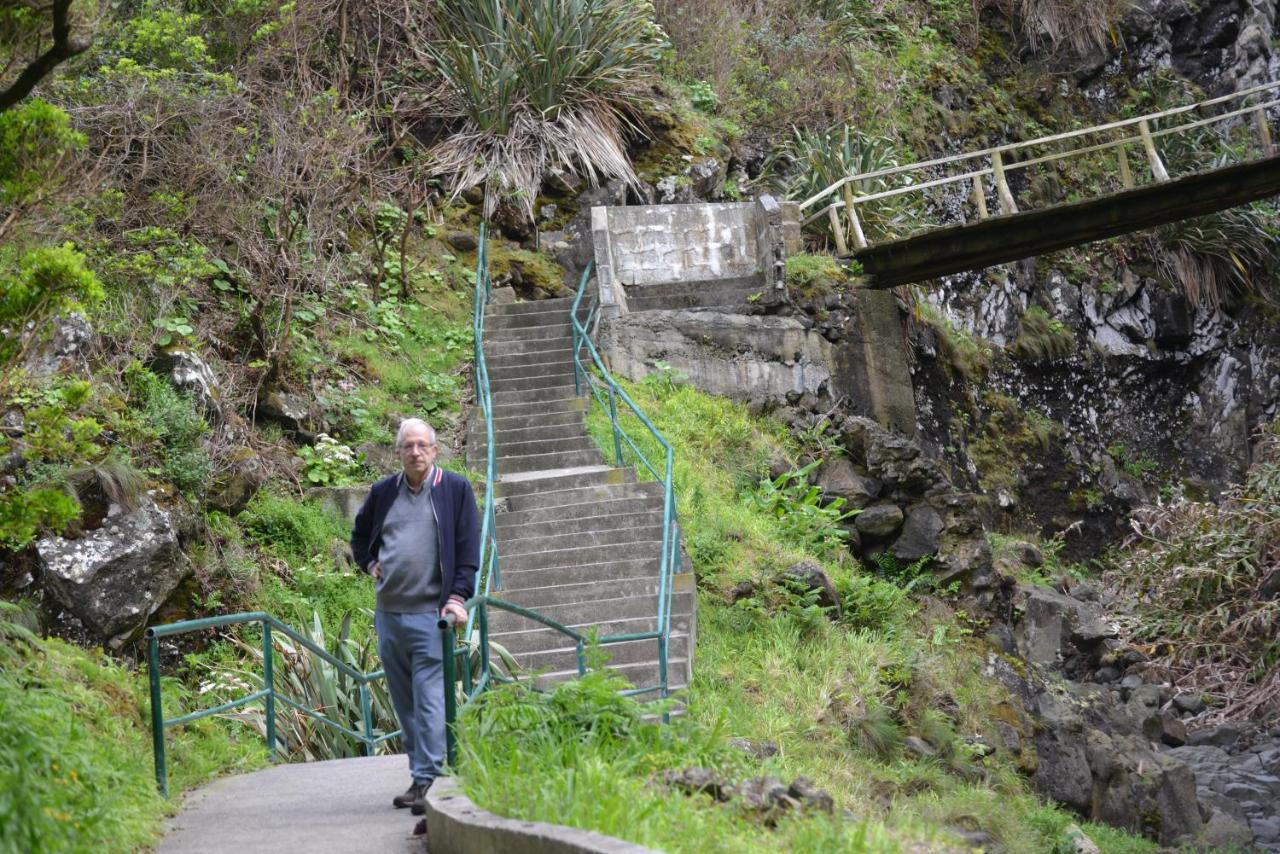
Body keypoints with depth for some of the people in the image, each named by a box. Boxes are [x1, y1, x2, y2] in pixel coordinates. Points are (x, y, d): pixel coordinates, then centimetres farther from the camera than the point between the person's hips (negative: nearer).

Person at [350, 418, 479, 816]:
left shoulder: (455, 490, 1)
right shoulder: (383, 492, 12)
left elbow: (468, 548, -2)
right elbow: (360, 534, 31)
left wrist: (457, 596, -11)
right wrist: (369, 563, 13)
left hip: (430, 614, -5)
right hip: (388, 614, 5)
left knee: (430, 700, -12)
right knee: (404, 703, 11)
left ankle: (428, 782, -14)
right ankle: (420, 775, 20)